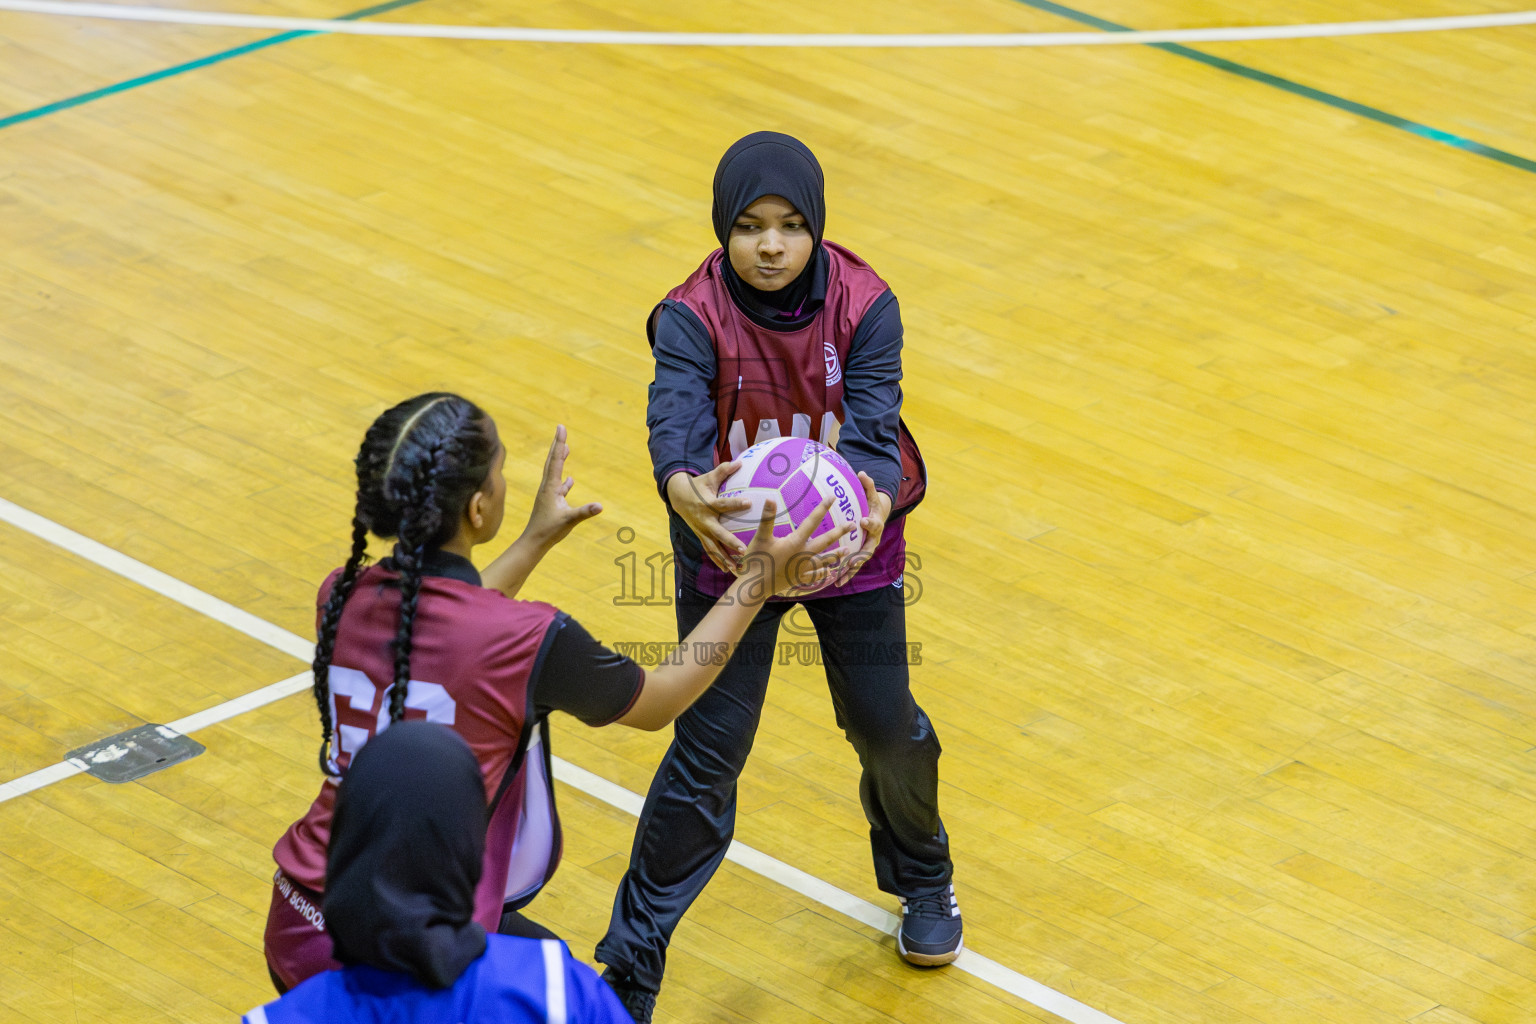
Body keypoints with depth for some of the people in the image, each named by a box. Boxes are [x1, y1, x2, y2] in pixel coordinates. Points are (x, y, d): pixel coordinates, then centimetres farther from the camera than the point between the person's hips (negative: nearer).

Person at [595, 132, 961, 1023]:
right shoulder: (692, 318, -22)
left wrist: (874, 504, -48)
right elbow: (676, 423, -36)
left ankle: (922, 876, 46)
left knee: (885, 725, 11)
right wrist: (687, 493, -60)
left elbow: (874, 426, -25)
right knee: (708, 750, -5)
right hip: (731, 551, -1)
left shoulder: (865, 308, -17)